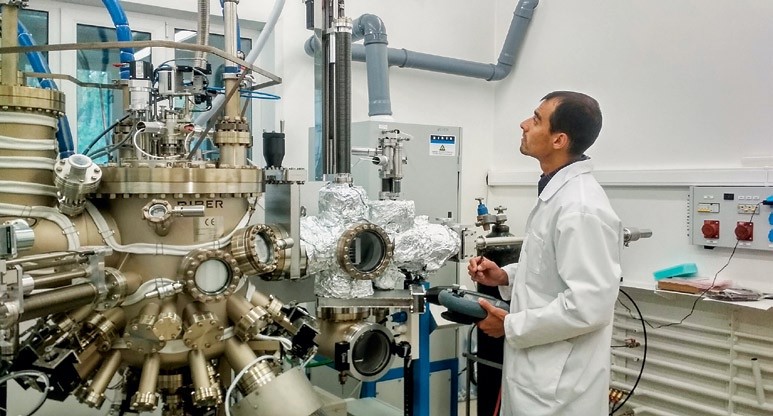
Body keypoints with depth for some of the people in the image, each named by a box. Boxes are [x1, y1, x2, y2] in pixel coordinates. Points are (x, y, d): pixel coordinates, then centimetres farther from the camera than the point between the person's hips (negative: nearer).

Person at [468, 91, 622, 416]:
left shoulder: (581, 207, -24)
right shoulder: (557, 193, 7)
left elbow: (589, 306, -28)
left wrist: (510, 326, -18)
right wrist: (505, 277, 3)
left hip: (559, 385, -9)